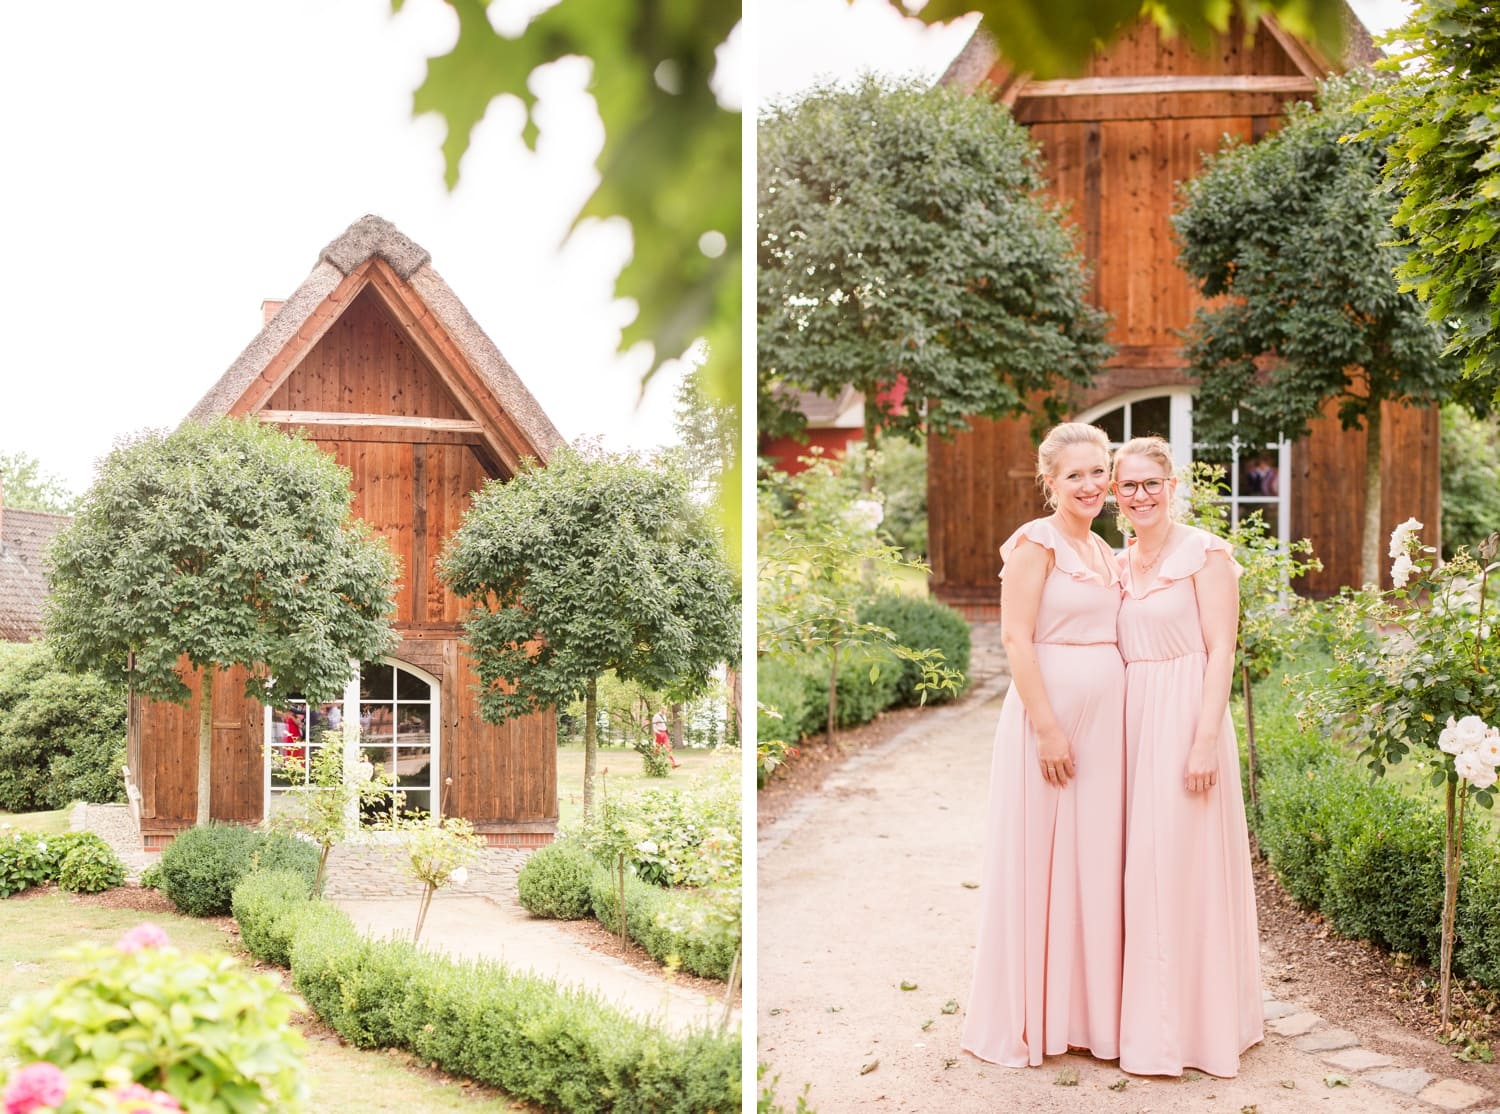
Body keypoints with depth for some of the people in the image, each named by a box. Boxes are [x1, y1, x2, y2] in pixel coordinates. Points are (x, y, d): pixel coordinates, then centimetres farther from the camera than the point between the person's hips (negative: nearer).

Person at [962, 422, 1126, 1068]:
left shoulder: (1102, 551, 14)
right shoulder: (1036, 542, -9)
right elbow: (1016, 638, -15)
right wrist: (1048, 728, -19)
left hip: (1105, 719, 7)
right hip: (1051, 710, -7)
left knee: (1094, 862, 11)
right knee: (1040, 862, 0)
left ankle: (1084, 1007, 23)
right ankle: (1025, 1019, 12)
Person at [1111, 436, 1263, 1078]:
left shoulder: (1205, 554, -7)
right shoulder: (1120, 561, 12)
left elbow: (1221, 651, -11)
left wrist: (1206, 739, -17)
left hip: (1184, 715, -6)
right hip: (1131, 719, 7)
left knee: (1182, 861, -4)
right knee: (1138, 863, 9)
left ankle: (1195, 1022, 7)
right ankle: (1147, 1017, 19)